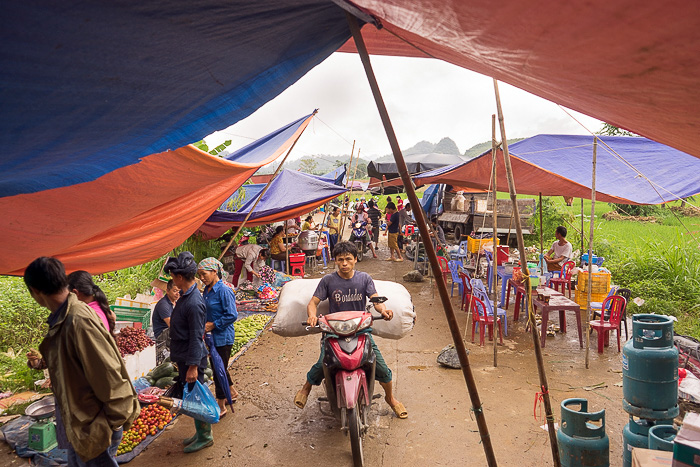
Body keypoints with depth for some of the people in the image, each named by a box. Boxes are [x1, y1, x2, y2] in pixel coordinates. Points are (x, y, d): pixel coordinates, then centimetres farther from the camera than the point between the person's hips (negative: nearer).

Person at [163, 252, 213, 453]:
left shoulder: (194, 303, -26)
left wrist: (193, 366, -21)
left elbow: (196, 337, -24)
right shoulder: (186, 296, 6)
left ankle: (205, 437, 22)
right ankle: (200, 433, 35)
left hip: (191, 360, -10)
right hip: (183, 358, 10)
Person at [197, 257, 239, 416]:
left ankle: (221, 407, 15)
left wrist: (213, 325, -18)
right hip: (212, 337, 9)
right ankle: (232, 393, 43)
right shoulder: (207, 290, 6)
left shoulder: (224, 291, -21)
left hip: (223, 337, -9)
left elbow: (232, 315, -22)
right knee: (216, 367, 21)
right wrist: (204, 325, 5)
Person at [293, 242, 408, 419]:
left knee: (380, 365, -8)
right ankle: (306, 388, 12)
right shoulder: (328, 280, -1)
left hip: (361, 328, 2)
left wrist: (383, 309, -30)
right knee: (322, 363, -22)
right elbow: (313, 302, -3)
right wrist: (312, 315, -26)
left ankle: (390, 397, 23)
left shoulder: (364, 278, 2)